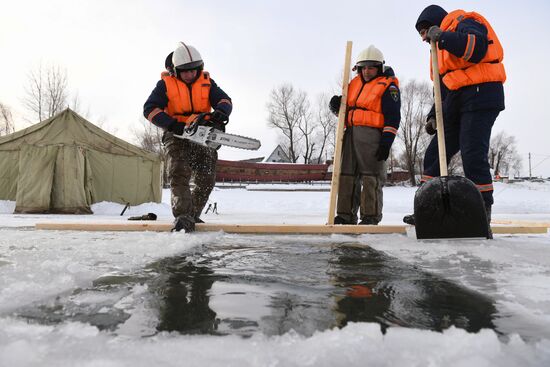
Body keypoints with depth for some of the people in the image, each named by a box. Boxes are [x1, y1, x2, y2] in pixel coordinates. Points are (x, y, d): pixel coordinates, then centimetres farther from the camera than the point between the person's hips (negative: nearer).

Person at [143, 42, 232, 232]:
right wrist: (174, 125, -24)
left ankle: (192, 214, 17)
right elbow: (150, 109, -11)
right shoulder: (166, 84, -3)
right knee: (179, 174, -20)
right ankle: (182, 216, -26)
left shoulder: (207, 82, 5)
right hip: (177, 136, -3)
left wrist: (219, 114, -29)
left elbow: (224, 100, -4)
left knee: (207, 179, 2)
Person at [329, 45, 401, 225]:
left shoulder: (388, 86, 1)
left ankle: (371, 216, 0)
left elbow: (393, 117, -7)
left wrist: (386, 141, -16)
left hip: (372, 134, -7)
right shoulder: (354, 83, 21)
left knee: (371, 176, -6)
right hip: (351, 133, 7)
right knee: (346, 175, 5)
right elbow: (346, 110, 26)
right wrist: (337, 105, 3)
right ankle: (346, 214, 11)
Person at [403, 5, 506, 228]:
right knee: (434, 154, 4)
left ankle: (482, 213, -5)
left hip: (480, 95, -9)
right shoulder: (442, 47, 27)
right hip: (458, 103, 9)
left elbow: (478, 46, -22)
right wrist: (434, 115, 14)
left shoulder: (463, 22, 1)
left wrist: (443, 37, -19)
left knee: (473, 156, -14)